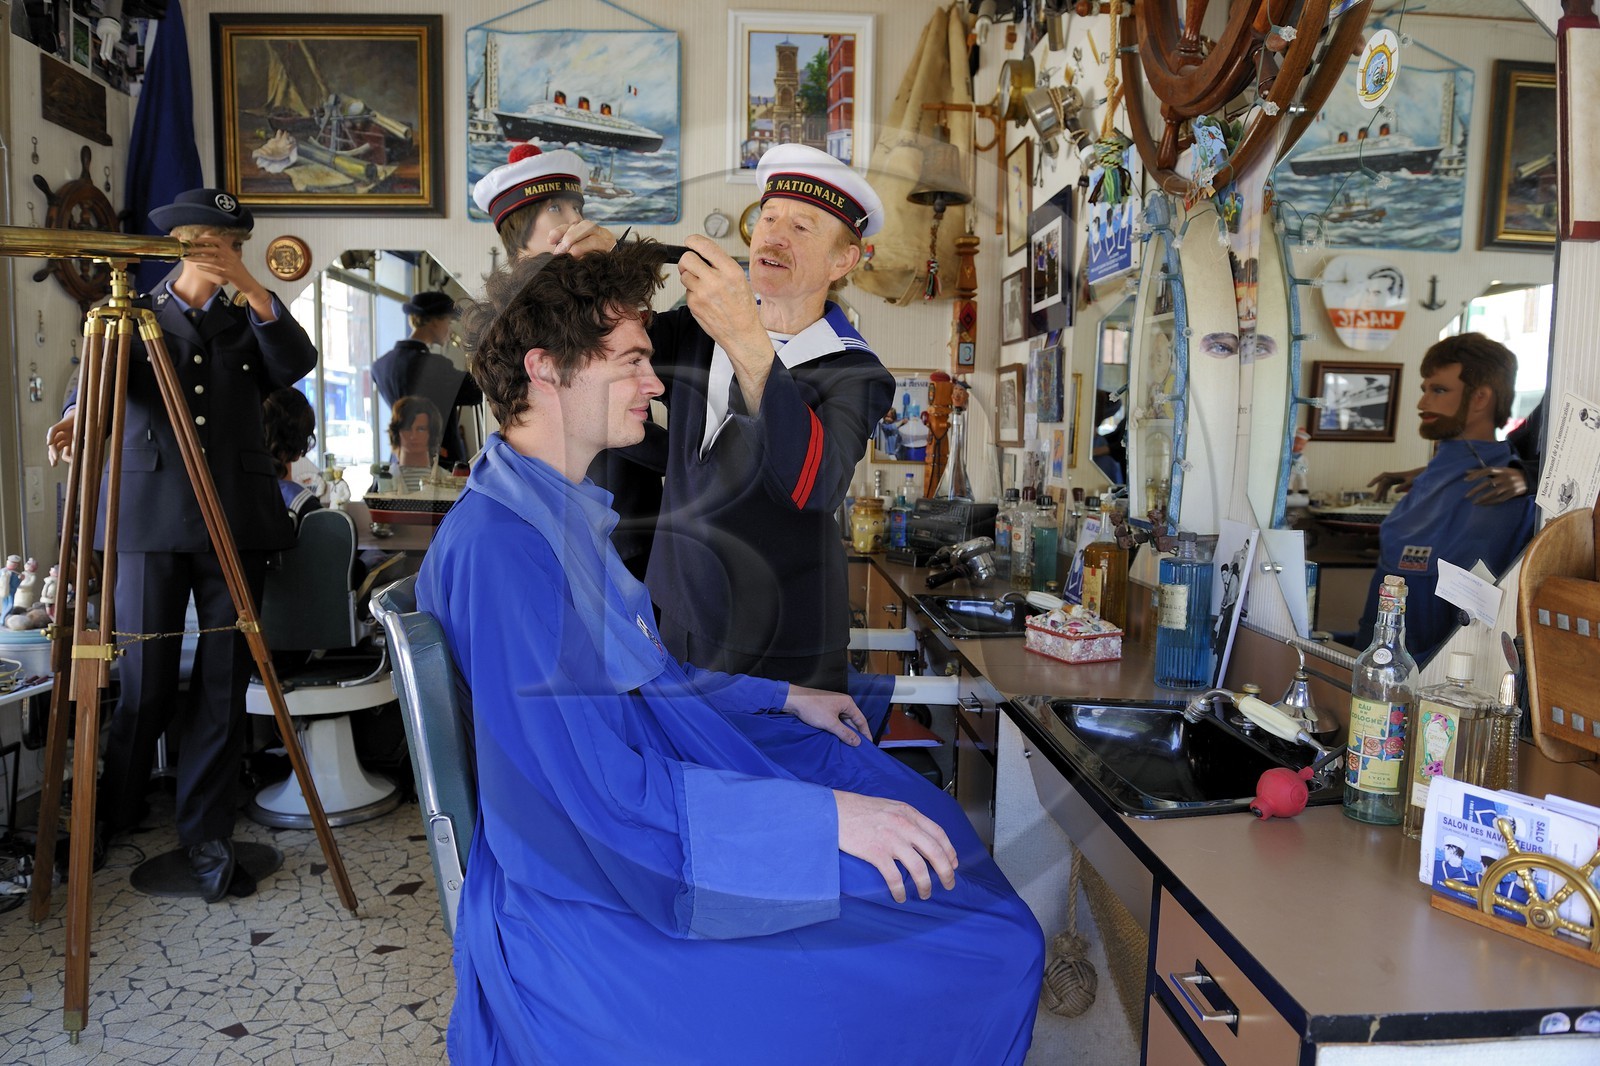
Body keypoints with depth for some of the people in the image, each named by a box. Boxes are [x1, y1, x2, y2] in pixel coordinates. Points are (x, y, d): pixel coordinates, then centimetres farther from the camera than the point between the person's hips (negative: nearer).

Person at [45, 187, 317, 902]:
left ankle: (207, 840, 10)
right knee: (145, 682, 2)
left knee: (223, 683, 0)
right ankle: (113, 820, 26)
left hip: (236, 519, 1)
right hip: (150, 517, -1)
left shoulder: (247, 322, 15)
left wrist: (254, 291, -16)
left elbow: (296, 365, -5)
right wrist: (78, 415, -25)